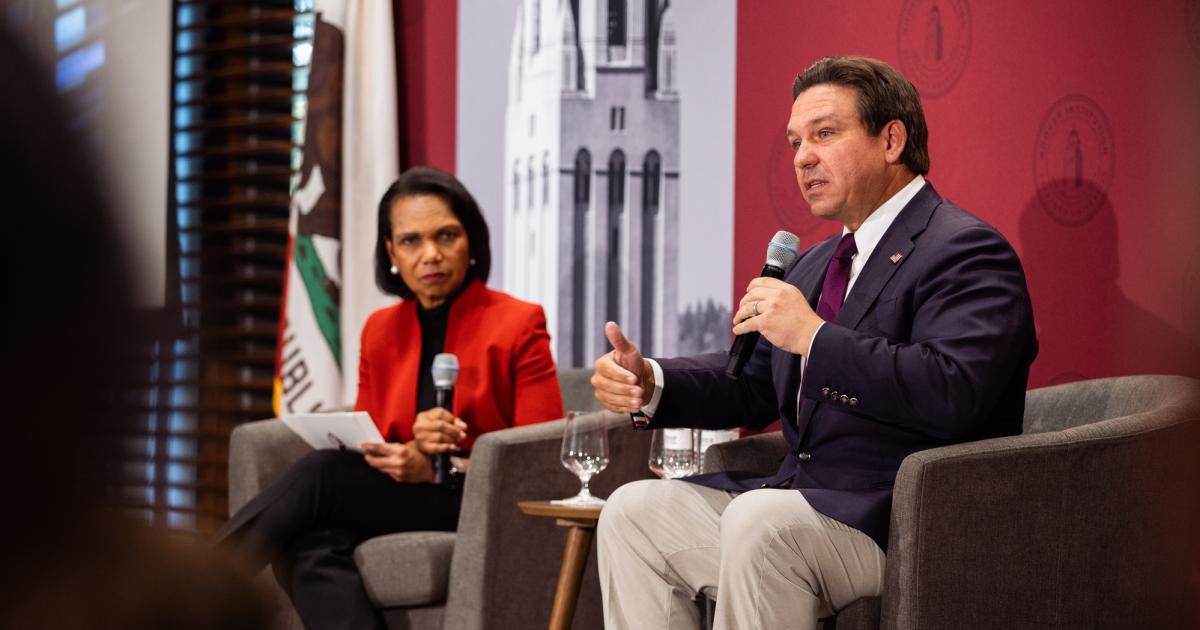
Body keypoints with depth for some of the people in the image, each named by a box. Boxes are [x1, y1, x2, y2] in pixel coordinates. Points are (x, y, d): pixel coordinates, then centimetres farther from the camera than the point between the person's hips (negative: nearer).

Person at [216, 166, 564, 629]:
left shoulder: (519, 323, 2)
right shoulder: (380, 330, 17)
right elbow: (361, 450, 12)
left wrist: (438, 467, -18)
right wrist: (411, 448, -13)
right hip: (394, 504, 4)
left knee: (320, 474, -27)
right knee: (310, 545, -33)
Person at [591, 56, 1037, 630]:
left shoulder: (967, 252, -10)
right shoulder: (816, 264, 21)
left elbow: (953, 394, -26)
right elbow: (752, 384, 22)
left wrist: (815, 337, -24)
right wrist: (649, 382, 3)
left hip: (899, 520, -9)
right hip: (799, 499, 9)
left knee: (759, 521, -33)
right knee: (633, 511, 0)